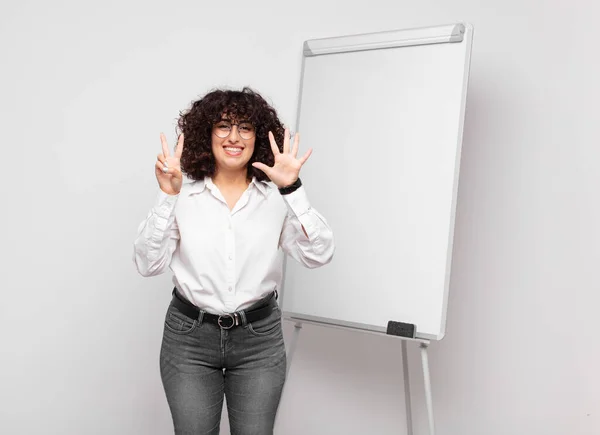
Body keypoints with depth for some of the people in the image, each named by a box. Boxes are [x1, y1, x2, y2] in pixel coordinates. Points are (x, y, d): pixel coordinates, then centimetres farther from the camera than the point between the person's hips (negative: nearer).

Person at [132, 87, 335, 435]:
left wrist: (293, 189, -24)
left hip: (259, 338, 1)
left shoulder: (276, 197, -4)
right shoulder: (184, 195, -6)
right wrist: (167, 197, -22)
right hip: (190, 336, 0)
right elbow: (148, 264, -12)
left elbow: (319, 255, -15)